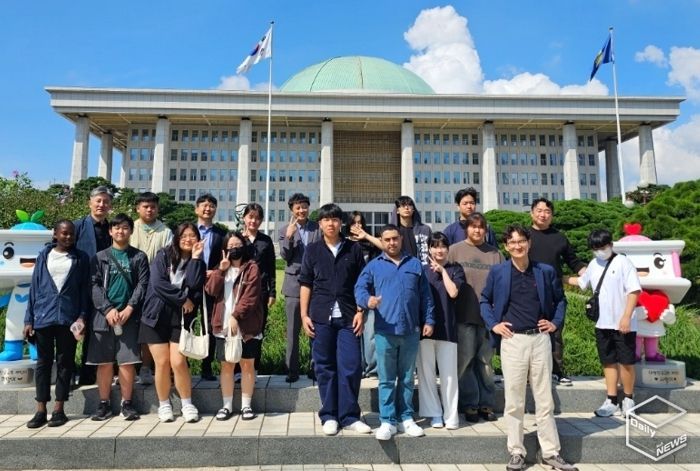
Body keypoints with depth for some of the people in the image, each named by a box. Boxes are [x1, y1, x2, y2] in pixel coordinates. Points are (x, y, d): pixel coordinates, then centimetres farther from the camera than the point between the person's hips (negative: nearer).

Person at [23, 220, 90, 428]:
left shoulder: (81, 258, 5)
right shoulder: (44, 256, 9)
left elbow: (84, 289, 4)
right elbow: (35, 288, 9)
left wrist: (82, 316, -7)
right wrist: (29, 319, 4)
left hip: (68, 317, -1)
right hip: (43, 317, 1)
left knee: (65, 362, 5)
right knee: (44, 362, 7)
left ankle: (59, 409, 13)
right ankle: (41, 411, 15)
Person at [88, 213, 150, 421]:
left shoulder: (139, 257, 8)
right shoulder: (100, 257, 10)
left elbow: (142, 285, 0)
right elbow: (94, 285, 1)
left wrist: (129, 309, -11)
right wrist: (108, 309, -11)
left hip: (129, 316, -1)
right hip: (103, 316, 1)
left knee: (127, 362, -1)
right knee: (104, 363, 5)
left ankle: (127, 403, 10)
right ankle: (104, 404, 16)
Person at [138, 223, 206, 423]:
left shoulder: (197, 263, 7)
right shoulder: (163, 256, 2)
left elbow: (194, 286, -12)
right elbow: (157, 283, -11)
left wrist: (195, 258, -12)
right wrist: (183, 298, -10)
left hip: (180, 318, 0)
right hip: (157, 316, 0)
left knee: (178, 363, -9)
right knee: (162, 363, 1)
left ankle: (187, 404, 8)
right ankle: (164, 405, 19)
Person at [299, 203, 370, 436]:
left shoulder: (353, 249, 7)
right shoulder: (312, 250, 8)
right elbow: (305, 284, 7)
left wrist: (360, 312, -1)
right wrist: (304, 315, 1)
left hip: (348, 317, 0)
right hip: (321, 317, 1)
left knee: (351, 366, -1)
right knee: (325, 367, 7)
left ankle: (349, 416, 13)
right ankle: (329, 416, 19)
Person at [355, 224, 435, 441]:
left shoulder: (415, 264, 11)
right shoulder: (373, 266, 6)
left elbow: (425, 296, 12)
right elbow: (359, 288, -5)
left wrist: (429, 320, 5)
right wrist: (367, 299, -27)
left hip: (411, 331, 2)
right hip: (384, 331, -2)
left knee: (407, 378, 12)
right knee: (386, 380, 5)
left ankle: (406, 419, 24)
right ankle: (387, 421, 14)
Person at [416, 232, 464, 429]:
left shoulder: (455, 269, 9)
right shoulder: (422, 270, 12)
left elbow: (453, 292, -7)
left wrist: (443, 270, -1)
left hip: (447, 327, -1)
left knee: (449, 373, 2)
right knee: (426, 373, 4)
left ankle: (451, 415, 12)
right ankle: (434, 413, 15)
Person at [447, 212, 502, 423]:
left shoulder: (495, 254, 9)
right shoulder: (455, 250, 4)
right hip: (464, 316, -2)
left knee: (485, 360, 10)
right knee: (465, 360, 2)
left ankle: (487, 403, 21)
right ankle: (469, 404, 15)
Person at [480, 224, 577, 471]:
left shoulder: (546, 271, 6)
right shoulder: (497, 272, 1)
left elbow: (560, 299, 19)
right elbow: (485, 300, 11)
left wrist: (556, 323, 6)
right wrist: (493, 324, -1)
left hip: (540, 339, 2)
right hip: (512, 341, -1)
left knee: (545, 399, 9)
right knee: (514, 401, 5)